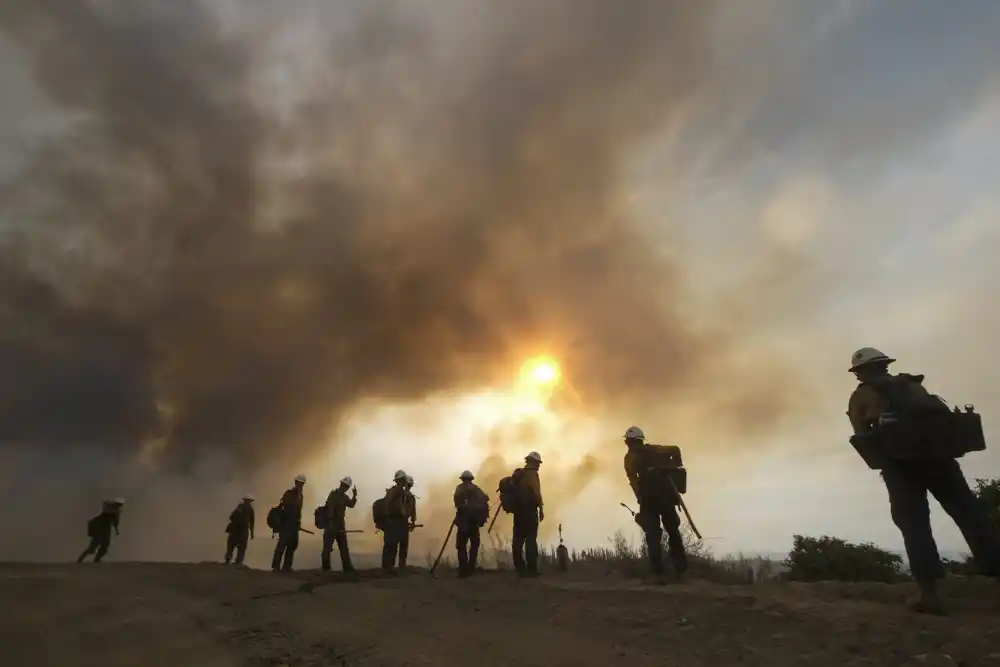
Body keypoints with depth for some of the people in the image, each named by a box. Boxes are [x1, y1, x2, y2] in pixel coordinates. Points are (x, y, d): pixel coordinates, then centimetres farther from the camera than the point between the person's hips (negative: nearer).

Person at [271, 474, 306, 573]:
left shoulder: (300, 495, 15)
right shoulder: (289, 493, -6)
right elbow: (293, 505, -20)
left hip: (294, 524, 8)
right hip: (286, 523, -8)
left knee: (292, 545, 7)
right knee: (282, 544, -10)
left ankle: (286, 566, 13)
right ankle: (275, 566, -6)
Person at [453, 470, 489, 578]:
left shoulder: (460, 489, 2)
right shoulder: (476, 489, 11)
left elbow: (458, 500, -16)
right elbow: (485, 499, -1)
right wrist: (484, 514, 4)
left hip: (463, 521, -3)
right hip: (475, 521, 3)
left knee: (461, 546, 2)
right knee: (474, 545, 18)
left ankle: (464, 570, -5)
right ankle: (471, 569, 17)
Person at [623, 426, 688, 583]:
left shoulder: (630, 457, 7)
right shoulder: (653, 449, 17)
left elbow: (633, 480, -6)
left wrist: (641, 500, -5)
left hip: (649, 497, -3)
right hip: (666, 494, 3)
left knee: (653, 535, 2)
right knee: (673, 531, 14)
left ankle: (658, 573, -5)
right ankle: (680, 570, 15)